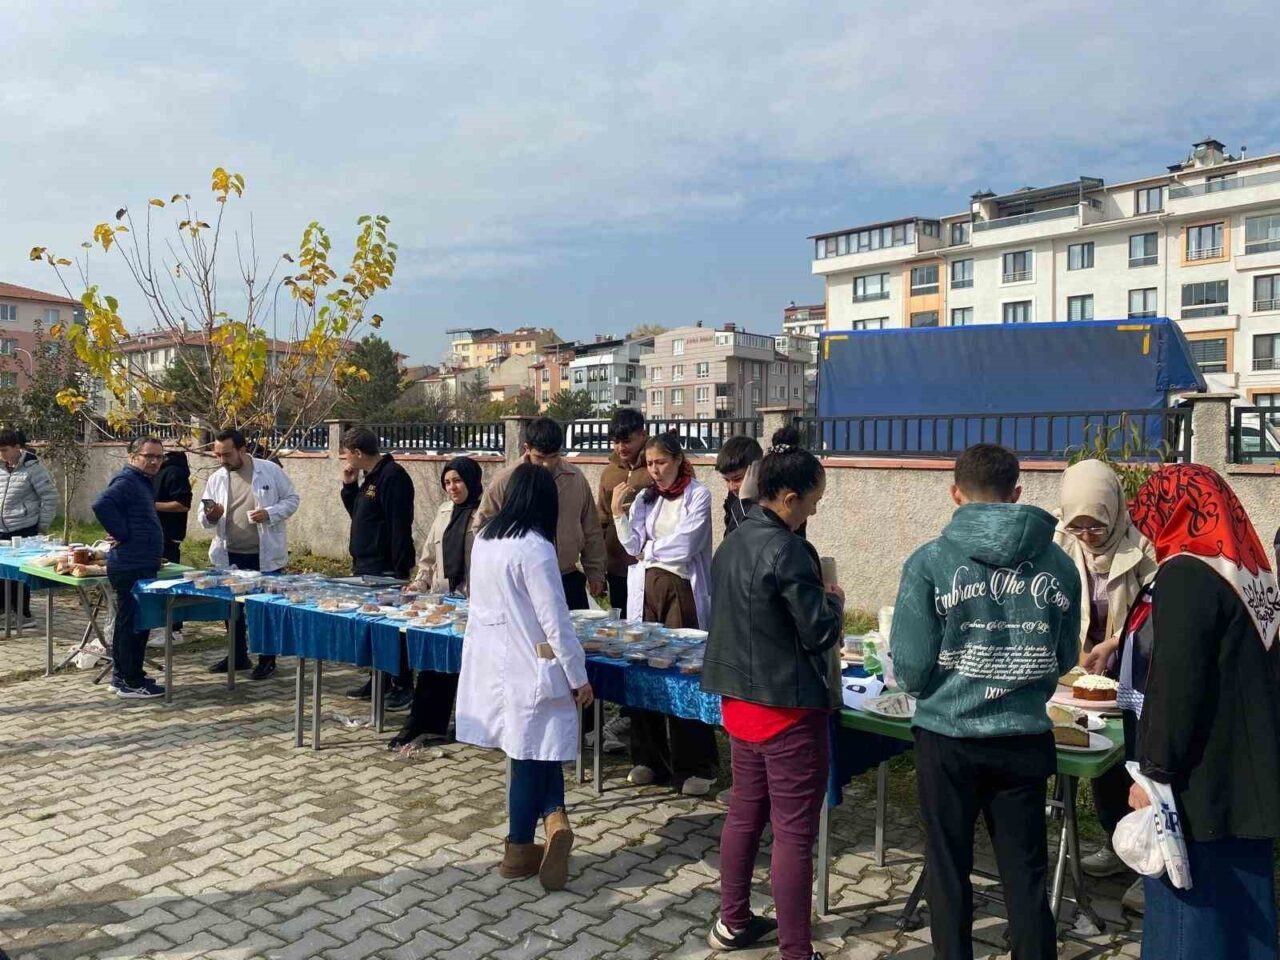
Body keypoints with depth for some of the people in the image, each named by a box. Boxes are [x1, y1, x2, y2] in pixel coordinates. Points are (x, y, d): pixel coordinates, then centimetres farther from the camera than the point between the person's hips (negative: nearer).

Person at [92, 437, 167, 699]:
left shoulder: (142, 483, 17)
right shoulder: (126, 481, -14)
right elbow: (101, 505, -31)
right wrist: (122, 534, -23)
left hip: (140, 566, 10)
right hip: (131, 567, -10)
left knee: (128, 622, 17)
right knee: (133, 623, -4)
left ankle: (121, 676, 27)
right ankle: (130, 682, 3)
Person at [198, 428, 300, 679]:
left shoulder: (270, 471, -7)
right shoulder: (216, 479, 3)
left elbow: (291, 499, -1)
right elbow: (203, 519, 7)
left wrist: (270, 513, -19)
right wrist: (211, 516, -17)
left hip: (266, 555, -4)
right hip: (230, 556, 4)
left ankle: (267, 659, 17)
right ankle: (238, 656, 31)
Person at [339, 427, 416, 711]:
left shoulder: (392, 476, -16)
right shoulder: (368, 477, 14)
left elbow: (400, 526, -21)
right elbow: (357, 513, 23)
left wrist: (400, 570, -22)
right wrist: (349, 485, 8)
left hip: (385, 570, -10)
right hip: (366, 566, 10)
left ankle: (403, 685, 7)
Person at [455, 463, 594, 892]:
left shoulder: (485, 538, 3)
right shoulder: (534, 548, -20)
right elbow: (556, 622, -20)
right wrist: (579, 676, -10)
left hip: (491, 662, 7)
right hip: (529, 668, -7)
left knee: (535, 749, 12)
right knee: (534, 754, 7)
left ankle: (554, 818, 2)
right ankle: (519, 848, 11)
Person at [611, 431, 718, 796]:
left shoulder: (697, 495, -1)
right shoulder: (645, 498, 13)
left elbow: (684, 545, -10)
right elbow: (633, 545, 4)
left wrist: (649, 550, 3)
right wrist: (618, 512, -7)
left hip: (682, 590, -4)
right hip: (645, 591, 5)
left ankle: (695, 766, 4)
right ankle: (650, 758, 17)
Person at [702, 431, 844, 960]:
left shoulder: (733, 541, 6)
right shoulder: (786, 549, -20)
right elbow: (820, 630, -17)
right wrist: (834, 599, 3)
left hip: (739, 697, 9)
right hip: (787, 706, -9)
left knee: (744, 812, 20)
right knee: (794, 832, 2)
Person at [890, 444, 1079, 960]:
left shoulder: (930, 562, -14)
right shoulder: (1058, 564, -4)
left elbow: (910, 669, -14)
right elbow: (1064, 659, 6)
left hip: (948, 738, -2)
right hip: (1025, 739, 3)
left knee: (948, 872, 15)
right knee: (1025, 875, 16)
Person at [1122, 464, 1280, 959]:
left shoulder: (1185, 575, -16)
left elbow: (1175, 686, -21)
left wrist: (1153, 770, -15)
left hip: (1196, 783, -8)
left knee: (1188, 907, 1)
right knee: (1240, 904, 16)